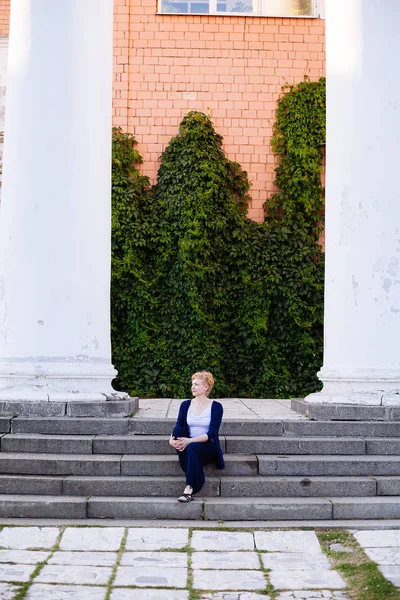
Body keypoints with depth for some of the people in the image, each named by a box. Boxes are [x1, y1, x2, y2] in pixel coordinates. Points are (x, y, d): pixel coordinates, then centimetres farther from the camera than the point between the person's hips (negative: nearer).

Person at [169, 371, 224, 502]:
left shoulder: (216, 406, -3)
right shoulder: (185, 405, 9)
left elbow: (211, 434, -13)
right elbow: (178, 427, -1)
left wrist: (190, 441, -26)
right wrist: (171, 439, -24)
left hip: (208, 446, -4)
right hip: (188, 445, 4)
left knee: (193, 447, -37)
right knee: (177, 431, -27)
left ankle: (189, 488, -37)